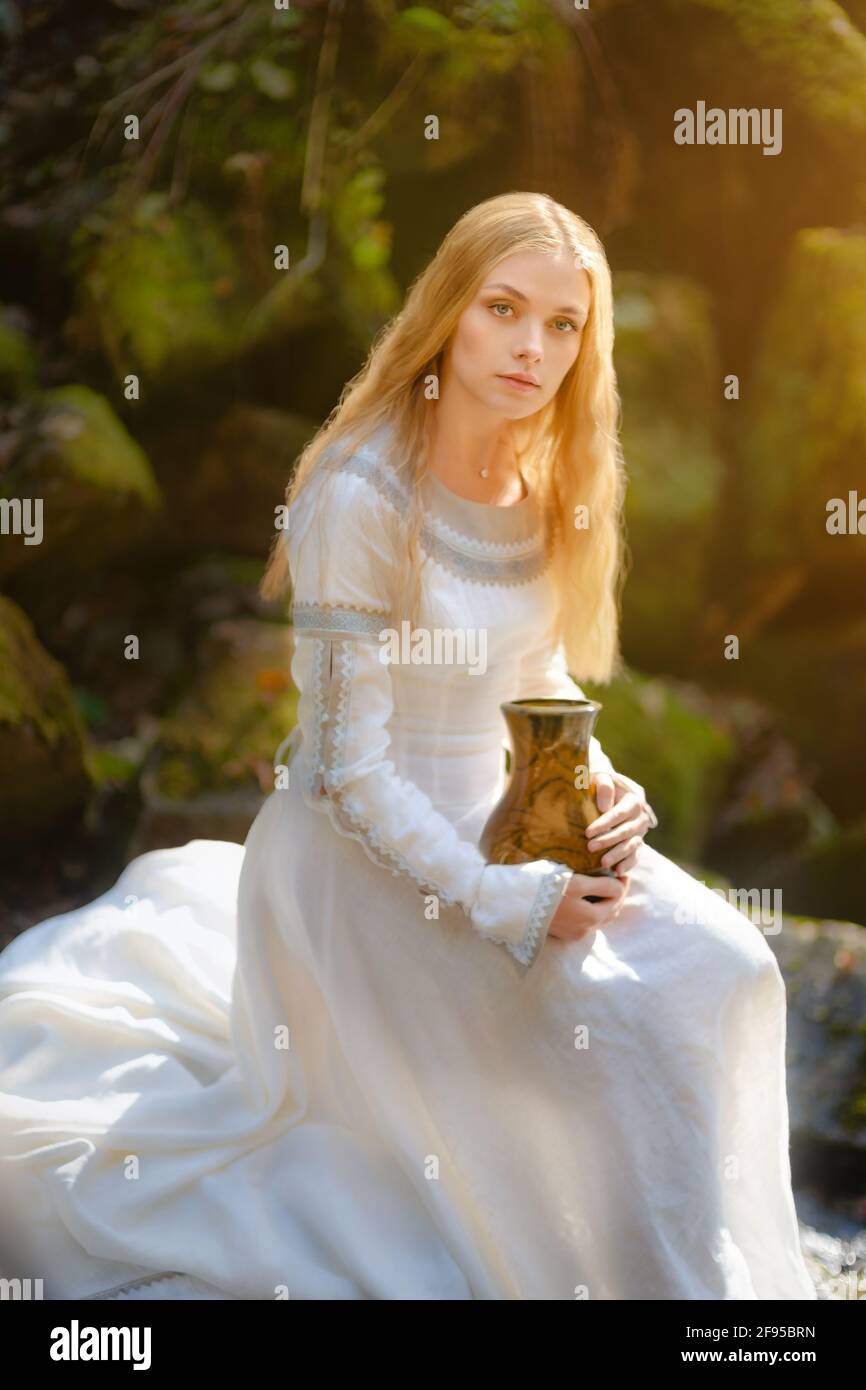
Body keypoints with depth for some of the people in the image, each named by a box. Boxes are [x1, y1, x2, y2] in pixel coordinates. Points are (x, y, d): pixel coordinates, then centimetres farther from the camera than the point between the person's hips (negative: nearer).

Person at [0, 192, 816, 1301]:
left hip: (495, 819, 7)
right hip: (366, 859, -7)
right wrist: (508, 899, -25)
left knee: (723, 969, -8)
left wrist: (599, 787, -7)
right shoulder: (362, 500, -23)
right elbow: (352, 771, -22)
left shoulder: (545, 481, 1)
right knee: (620, 1016, -21)